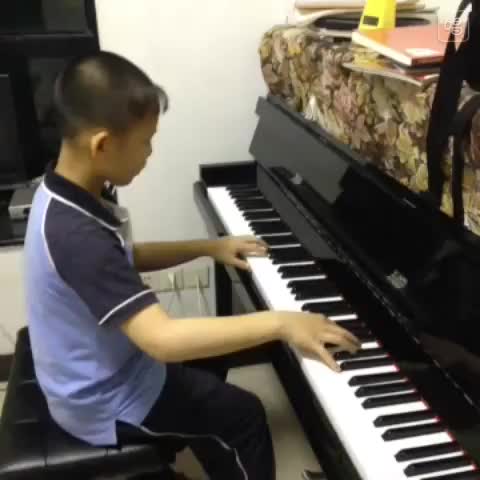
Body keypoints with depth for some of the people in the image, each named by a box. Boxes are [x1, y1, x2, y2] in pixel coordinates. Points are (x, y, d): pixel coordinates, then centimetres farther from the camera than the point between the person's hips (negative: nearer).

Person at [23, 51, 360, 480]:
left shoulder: (63, 195, -5)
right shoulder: (77, 235, -36)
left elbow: (123, 260, 11)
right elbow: (162, 338, -44)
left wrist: (209, 247, 4)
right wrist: (280, 322, -39)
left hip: (99, 372, 9)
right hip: (105, 405, -9)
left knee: (207, 384, 28)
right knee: (243, 415, 7)